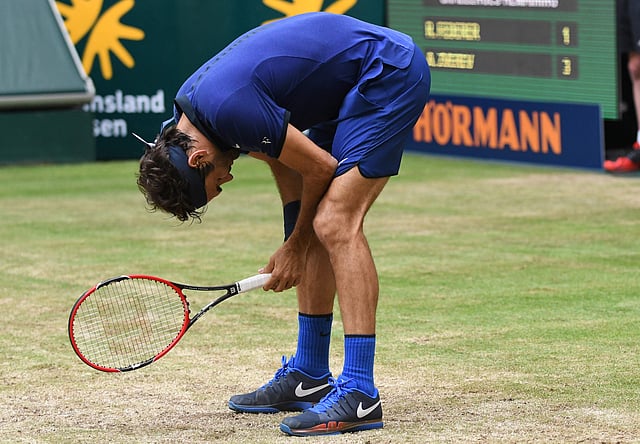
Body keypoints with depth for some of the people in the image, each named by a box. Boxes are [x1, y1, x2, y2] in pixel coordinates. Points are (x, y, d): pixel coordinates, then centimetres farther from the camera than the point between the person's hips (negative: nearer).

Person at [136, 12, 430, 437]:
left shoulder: (228, 110, -26)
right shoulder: (191, 101, 3)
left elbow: (321, 169, -16)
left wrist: (296, 247, -1)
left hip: (389, 75, -10)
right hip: (350, 87, 10)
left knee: (335, 222, -20)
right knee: (314, 227, 11)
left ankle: (359, 394, -24)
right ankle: (310, 375, 21)